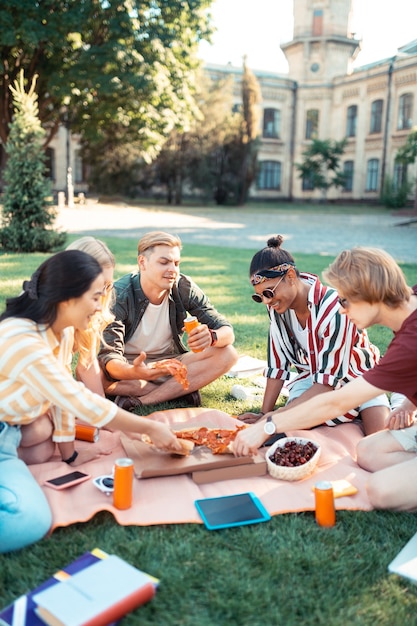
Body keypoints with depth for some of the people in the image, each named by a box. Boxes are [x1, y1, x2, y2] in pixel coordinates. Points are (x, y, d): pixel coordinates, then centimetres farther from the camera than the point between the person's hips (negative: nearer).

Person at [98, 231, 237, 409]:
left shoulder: (184, 288, -11)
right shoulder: (119, 295, -21)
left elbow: (227, 332, -11)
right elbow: (108, 356, -29)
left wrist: (211, 337, -37)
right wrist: (134, 372, -52)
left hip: (168, 364, 3)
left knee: (228, 354, -19)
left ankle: (141, 401, -24)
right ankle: (181, 389, -19)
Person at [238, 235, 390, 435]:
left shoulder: (334, 308, -33)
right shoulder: (276, 306, -15)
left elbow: (327, 381, -30)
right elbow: (277, 365, -8)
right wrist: (264, 415, -11)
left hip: (356, 375, -4)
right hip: (311, 375, 4)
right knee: (292, 422, -26)